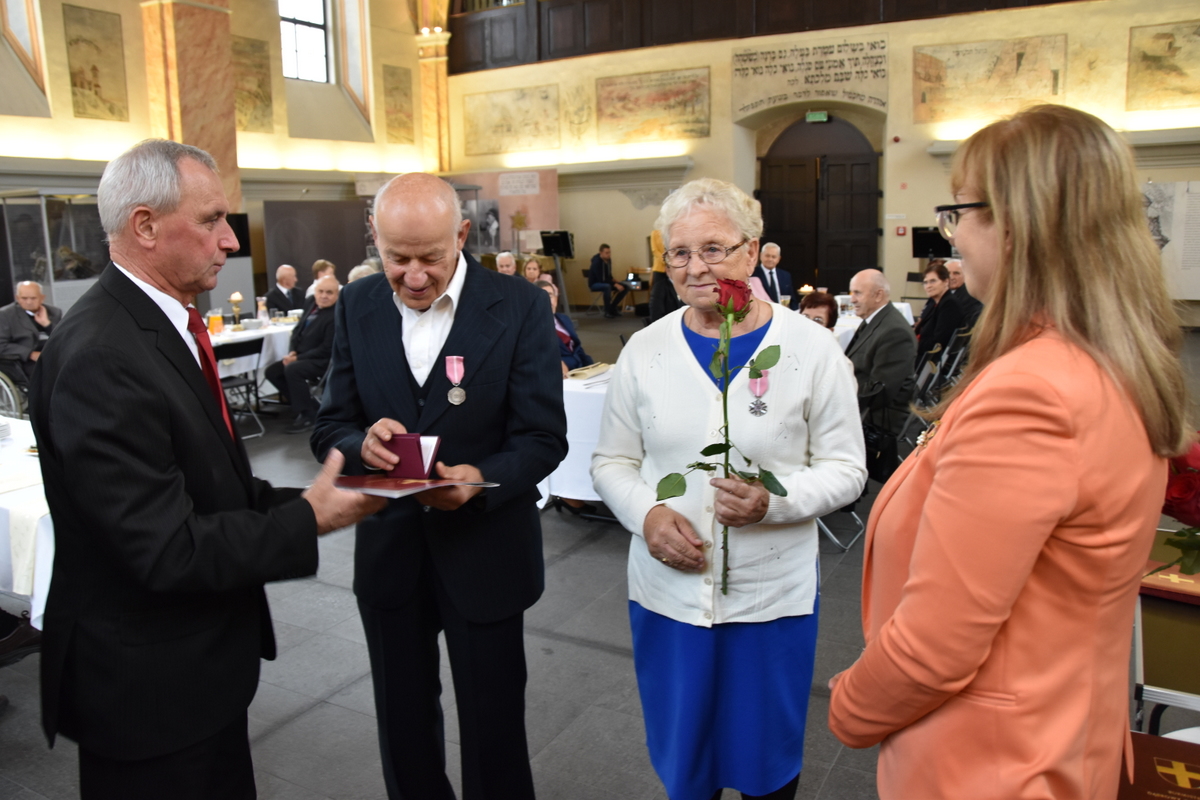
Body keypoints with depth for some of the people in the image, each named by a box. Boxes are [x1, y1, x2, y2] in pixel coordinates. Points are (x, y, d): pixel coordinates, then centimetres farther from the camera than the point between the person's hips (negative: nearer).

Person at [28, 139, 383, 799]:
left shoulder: (164, 323, 4)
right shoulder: (101, 357, -26)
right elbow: (167, 549, -26)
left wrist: (301, 499, -4)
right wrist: (306, 521, -18)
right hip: (151, 687, -9)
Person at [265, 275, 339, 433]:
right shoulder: (312, 306, 7)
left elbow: (327, 349, -21)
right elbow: (297, 331, 13)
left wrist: (299, 358, -19)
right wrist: (292, 352, -5)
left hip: (323, 361, -9)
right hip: (301, 357, 9)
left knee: (292, 369, -31)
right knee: (271, 371, 1)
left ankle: (308, 416, -16)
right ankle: (303, 404, 12)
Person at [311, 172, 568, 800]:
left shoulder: (519, 307, -12)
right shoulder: (358, 306, -1)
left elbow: (543, 437, -12)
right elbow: (329, 428, 0)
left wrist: (480, 478, -31)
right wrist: (363, 443, -23)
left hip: (485, 552, -3)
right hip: (388, 551, 4)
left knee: (492, 727, 12)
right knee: (402, 724, 20)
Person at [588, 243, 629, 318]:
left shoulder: (608, 260, -2)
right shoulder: (596, 262, -25)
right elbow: (601, 279, -30)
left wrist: (614, 281, -5)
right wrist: (615, 284, -34)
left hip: (606, 282, 8)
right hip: (595, 284, -8)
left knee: (625, 287, -9)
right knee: (607, 286, -41)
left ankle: (612, 307, 0)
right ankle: (607, 311, -27)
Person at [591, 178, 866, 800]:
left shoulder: (810, 347, -7)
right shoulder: (645, 350, -1)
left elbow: (844, 467, -4)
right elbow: (611, 462, 5)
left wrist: (773, 500, -22)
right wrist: (647, 515, -15)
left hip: (773, 593, -1)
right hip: (667, 591, 2)